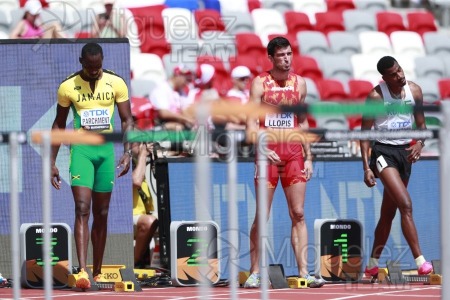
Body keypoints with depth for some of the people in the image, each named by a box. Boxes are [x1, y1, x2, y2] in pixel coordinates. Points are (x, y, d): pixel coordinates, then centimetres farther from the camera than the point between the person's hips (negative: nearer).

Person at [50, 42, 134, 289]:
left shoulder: (116, 83, 0)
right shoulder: (68, 87, -2)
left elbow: (126, 120, 4)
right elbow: (59, 125, 7)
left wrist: (127, 152, -10)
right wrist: (52, 162, 5)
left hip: (106, 148, 2)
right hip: (81, 148, -2)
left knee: (102, 214, 8)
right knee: (82, 209, -17)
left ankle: (98, 273, 17)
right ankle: (82, 271, -27)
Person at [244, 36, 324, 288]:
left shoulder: (299, 83, 10)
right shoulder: (260, 84, -2)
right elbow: (251, 123, -8)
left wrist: (308, 157, 11)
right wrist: (263, 149, -23)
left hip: (294, 152, 3)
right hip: (269, 152, -3)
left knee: (299, 215, -2)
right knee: (262, 216, -2)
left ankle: (304, 272, -4)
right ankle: (255, 273, 6)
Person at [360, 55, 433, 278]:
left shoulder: (414, 91, 2)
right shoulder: (376, 96, -11)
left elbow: (421, 124, 13)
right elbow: (365, 132, -7)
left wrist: (420, 143, -9)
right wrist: (366, 167, -15)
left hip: (405, 152, 6)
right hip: (383, 152, -6)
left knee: (388, 214, 12)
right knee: (406, 205, -21)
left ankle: (372, 265, 23)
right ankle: (420, 262, -25)